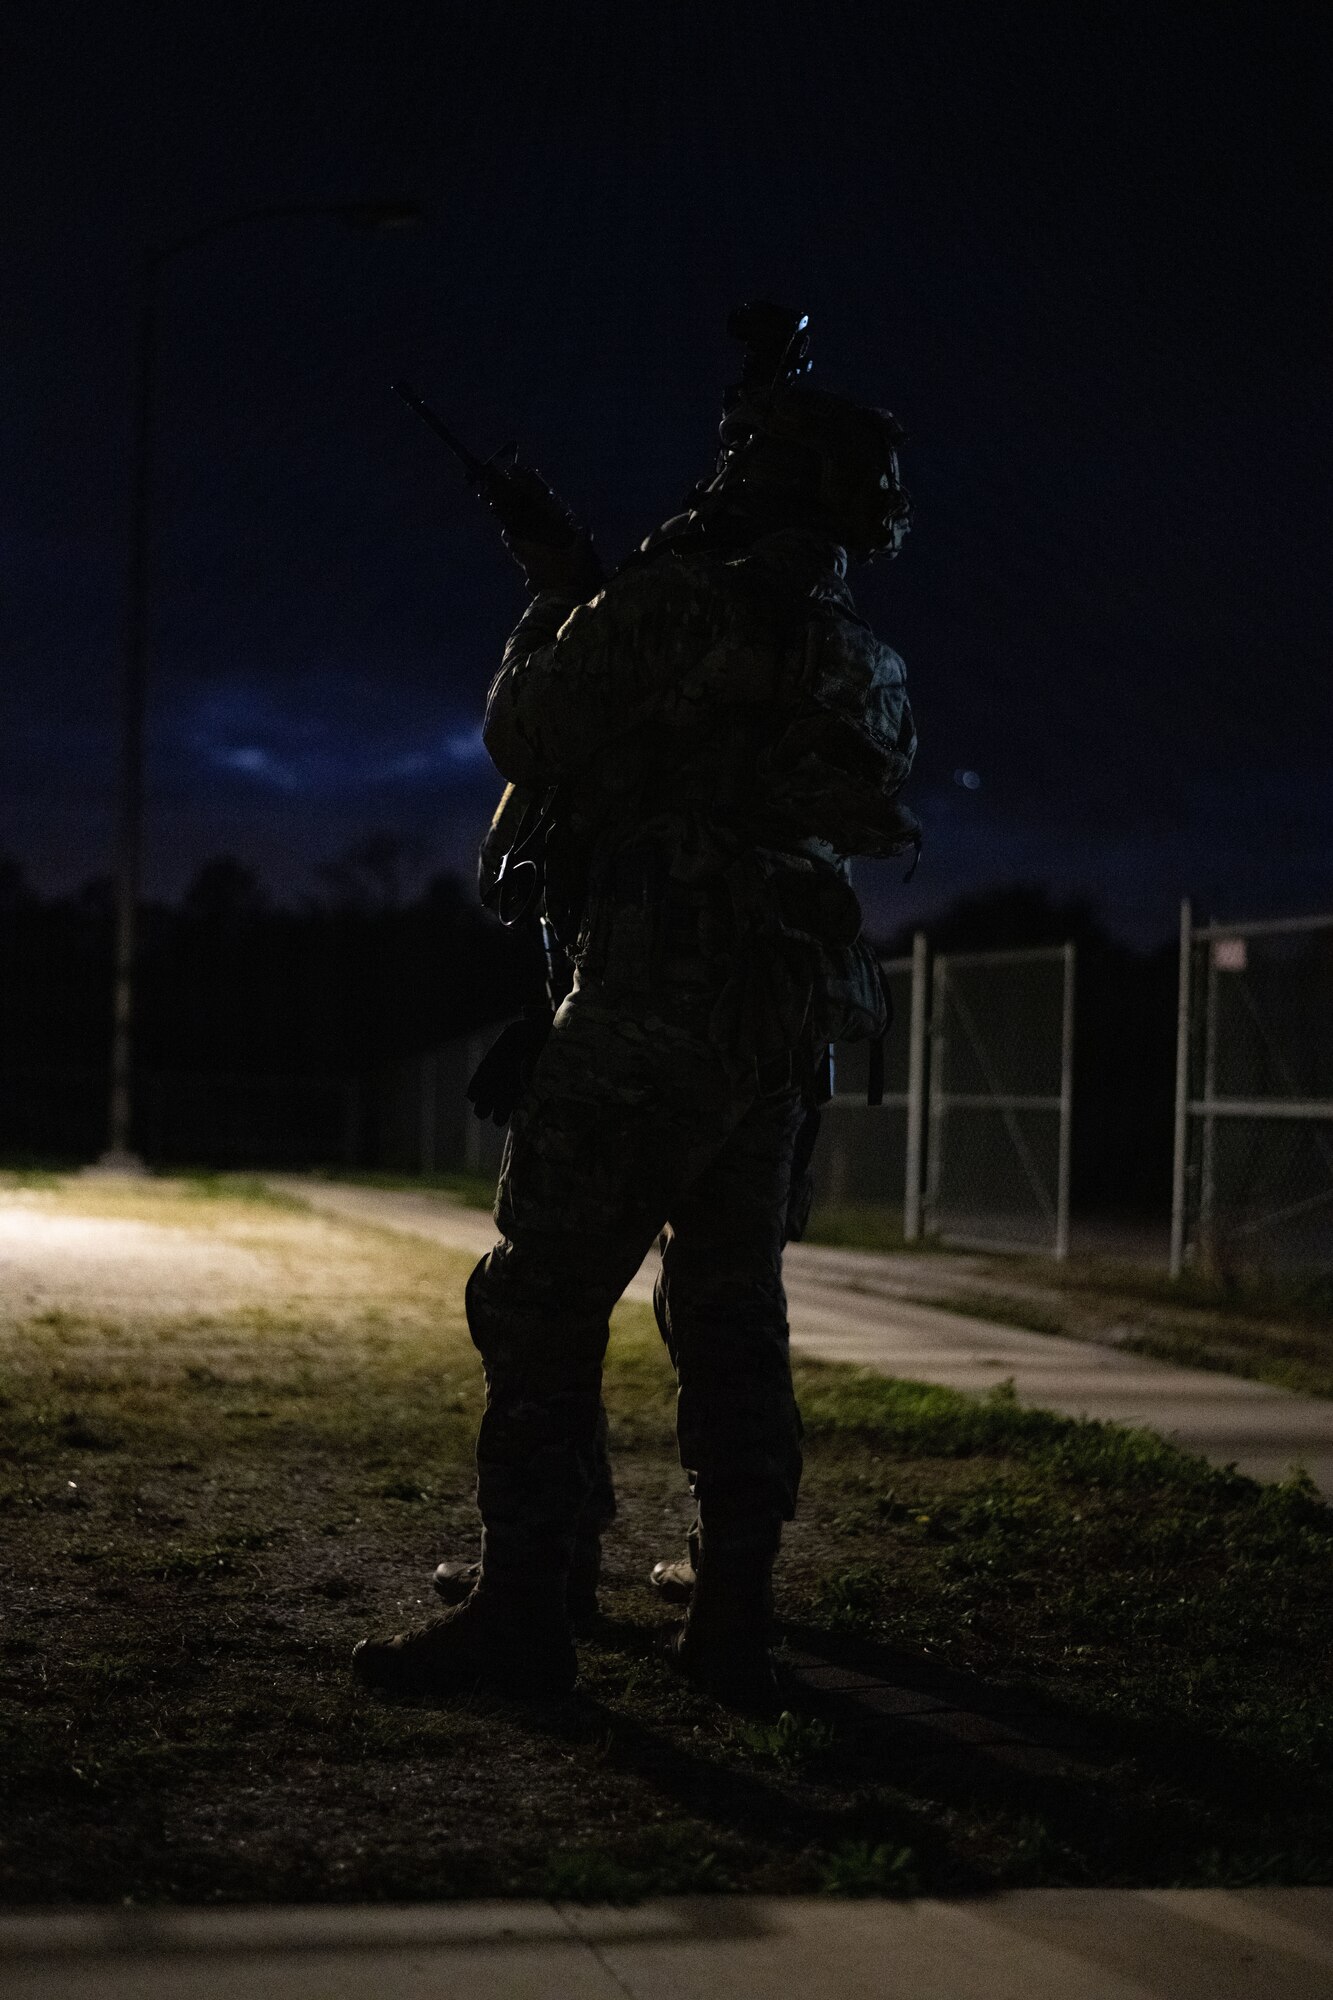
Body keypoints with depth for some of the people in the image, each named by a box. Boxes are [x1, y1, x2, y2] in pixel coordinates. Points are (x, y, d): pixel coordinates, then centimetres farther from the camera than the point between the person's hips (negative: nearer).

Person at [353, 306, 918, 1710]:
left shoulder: (673, 602, -11)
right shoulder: (857, 657, 12)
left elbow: (525, 739, -1)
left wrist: (555, 600, 15)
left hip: (643, 1024, -7)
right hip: (784, 1030, 8)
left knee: (540, 1307, -2)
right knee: (731, 1317, 13)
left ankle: (522, 1608, -3)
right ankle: (733, 1613, 16)